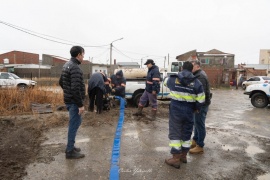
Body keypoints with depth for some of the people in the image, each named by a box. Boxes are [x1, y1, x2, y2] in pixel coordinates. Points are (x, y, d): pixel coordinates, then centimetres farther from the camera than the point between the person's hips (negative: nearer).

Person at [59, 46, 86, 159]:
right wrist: (80, 104, -22)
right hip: (74, 101, -10)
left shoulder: (67, 65, 12)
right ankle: (70, 151, 10)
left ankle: (70, 146, 30)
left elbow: (61, 82, 20)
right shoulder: (75, 67, -20)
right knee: (74, 124, 0)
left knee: (75, 122, 20)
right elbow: (76, 88, -27)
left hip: (68, 99, 10)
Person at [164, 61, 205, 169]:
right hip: (189, 112, 2)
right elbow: (201, 100, -4)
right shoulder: (196, 82, -3)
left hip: (176, 111, -2)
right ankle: (183, 156, 32)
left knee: (175, 134, 7)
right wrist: (196, 108, 15)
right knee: (187, 134, 18)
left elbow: (166, 83, 21)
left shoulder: (172, 79, -4)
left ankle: (176, 159, 12)